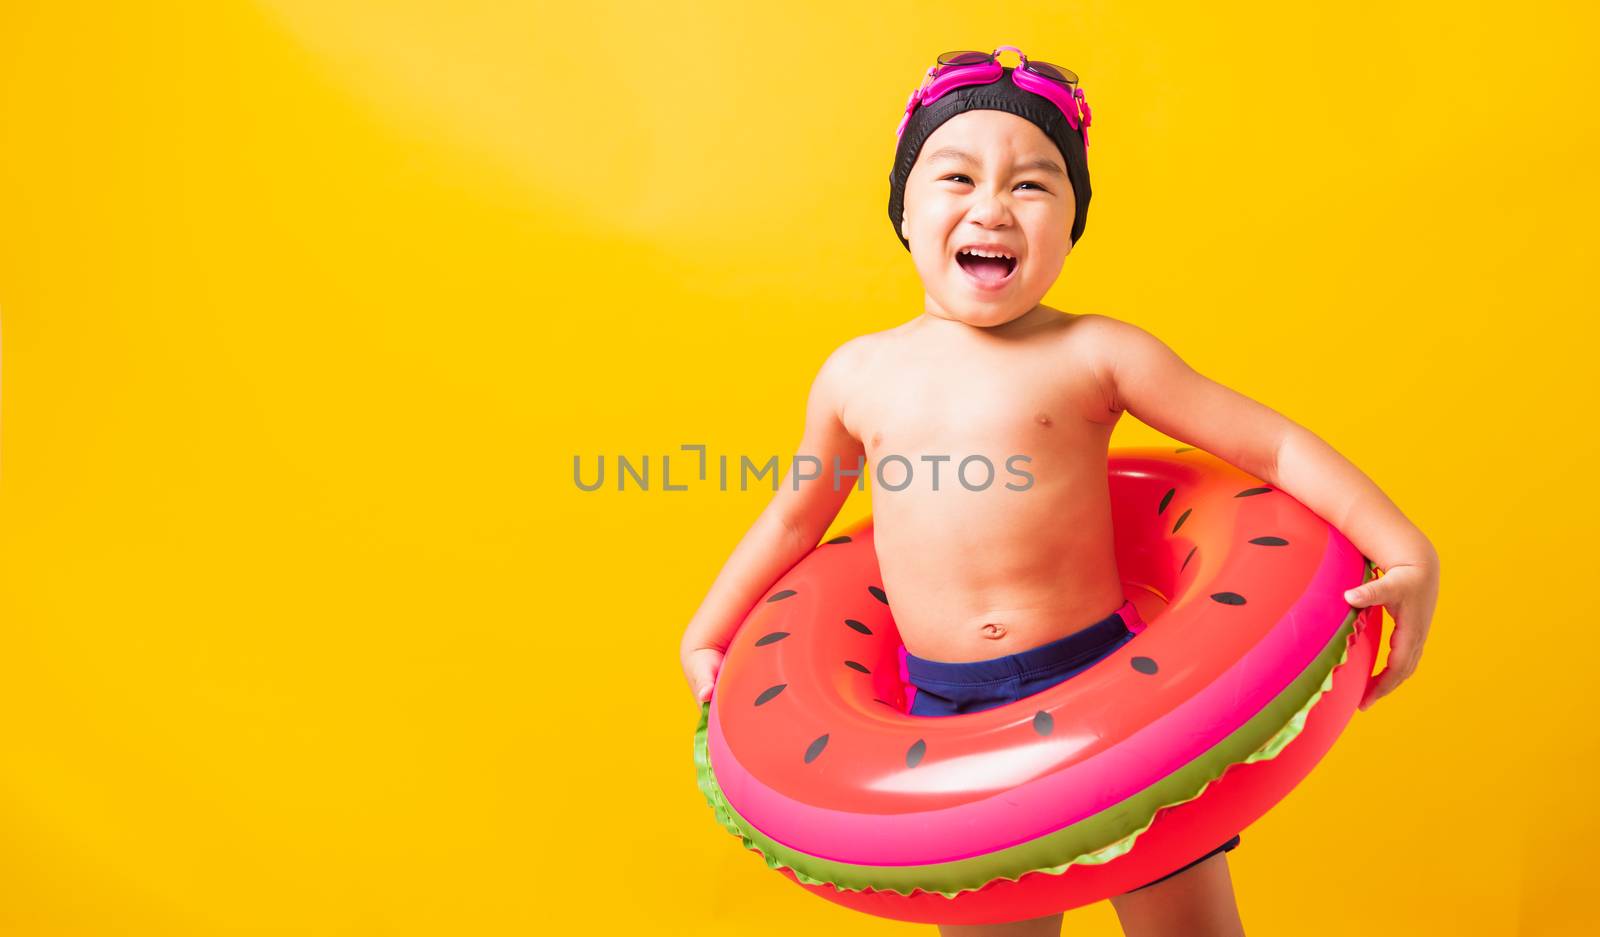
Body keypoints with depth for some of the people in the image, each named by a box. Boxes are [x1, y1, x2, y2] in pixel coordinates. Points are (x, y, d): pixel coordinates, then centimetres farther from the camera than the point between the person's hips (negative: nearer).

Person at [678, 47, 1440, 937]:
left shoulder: (1092, 354, -5)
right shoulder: (858, 375, 4)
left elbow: (1273, 444, -4)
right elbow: (795, 516, 18)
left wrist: (1405, 550, -14)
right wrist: (706, 635, 23)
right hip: (946, 715, 2)